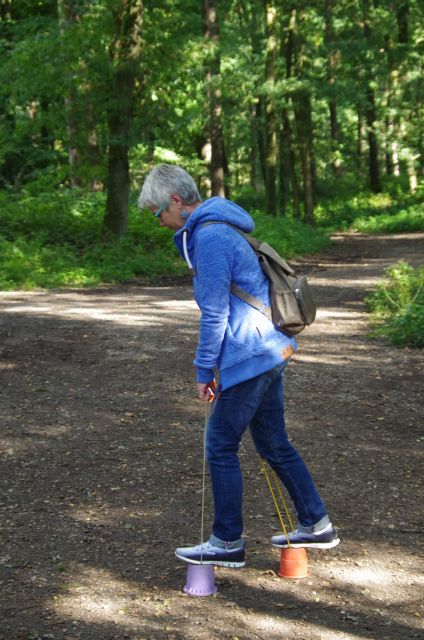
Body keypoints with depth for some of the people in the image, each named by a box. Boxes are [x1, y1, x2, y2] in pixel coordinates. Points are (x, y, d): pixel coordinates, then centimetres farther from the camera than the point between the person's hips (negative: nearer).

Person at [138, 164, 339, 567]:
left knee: (220, 447, 0)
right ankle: (316, 526, 25)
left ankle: (227, 543, 9)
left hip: (248, 359, -10)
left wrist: (203, 371, -11)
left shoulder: (209, 237, -17)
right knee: (274, 444, 17)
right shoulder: (219, 227, 15)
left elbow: (214, 314, -19)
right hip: (270, 352, 10)